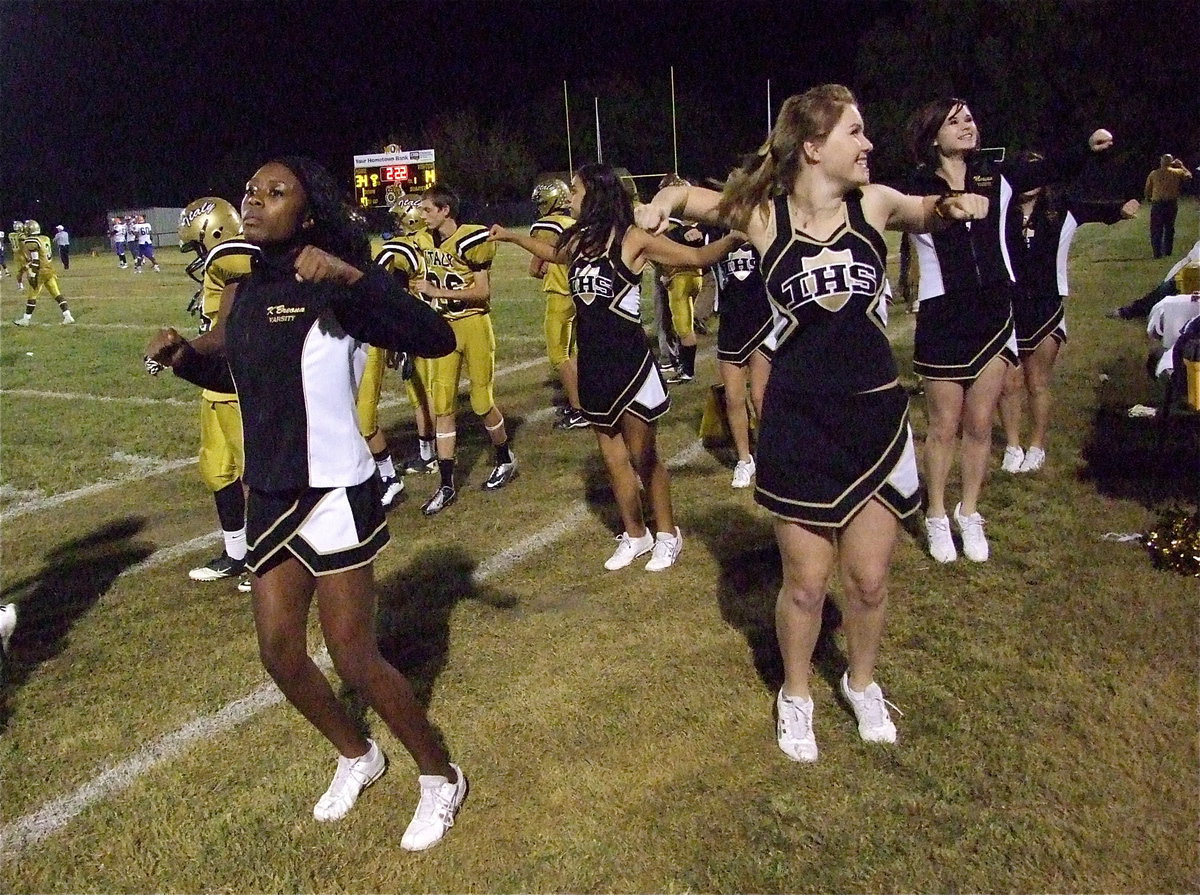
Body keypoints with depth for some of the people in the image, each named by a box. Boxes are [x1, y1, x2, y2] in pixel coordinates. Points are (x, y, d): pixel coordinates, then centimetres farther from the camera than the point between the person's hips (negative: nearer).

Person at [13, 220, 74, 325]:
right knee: (57, 294, 6)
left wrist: (32, 276, -14)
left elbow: (34, 261, -17)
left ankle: (26, 319, 12)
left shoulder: (30, 242, -13)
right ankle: (67, 316, -1)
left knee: (32, 296, 4)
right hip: (50, 270, 7)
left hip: (40, 272, -7)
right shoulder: (45, 239, 10)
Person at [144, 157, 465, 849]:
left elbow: (438, 339, -29)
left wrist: (352, 276, -38)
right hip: (271, 495, 8)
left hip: (334, 493, -8)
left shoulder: (330, 291, -16)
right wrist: (183, 357, 4)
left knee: (353, 656, -1)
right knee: (280, 652, 14)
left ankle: (442, 777, 23)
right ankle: (358, 757, 40)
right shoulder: (245, 290, 7)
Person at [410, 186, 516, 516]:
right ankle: (447, 485, 7)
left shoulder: (471, 239, -14)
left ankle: (505, 460, 30)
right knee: (441, 407, 2)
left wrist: (437, 291, -18)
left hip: (473, 325, -6)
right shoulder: (429, 241, 7)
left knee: (482, 401, 4)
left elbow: (483, 292, -16)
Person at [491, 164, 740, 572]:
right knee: (613, 457, 13)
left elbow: (697, 257, -14)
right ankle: (634, 535, 28)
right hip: (593, 362, 7)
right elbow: (553, 253, 32)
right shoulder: (579, 241, 8)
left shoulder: (633, 239, -12)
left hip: (628, 360, -7)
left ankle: (667, 534, 22)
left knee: (643, 455, 4)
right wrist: (511, 236, 40)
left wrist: (733, 237, -31)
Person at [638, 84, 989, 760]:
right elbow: (688, 197, 8)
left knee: (870, 579, 11)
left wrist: (955, 206, -18)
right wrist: (665, 201, -14)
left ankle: (863, 683, 39)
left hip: (878, 414, 2)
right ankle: (797, 696, 34)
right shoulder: (766, 215, -3)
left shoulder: (874, 204, 1)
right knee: (806, 582, 7)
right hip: (799, 420, -2)